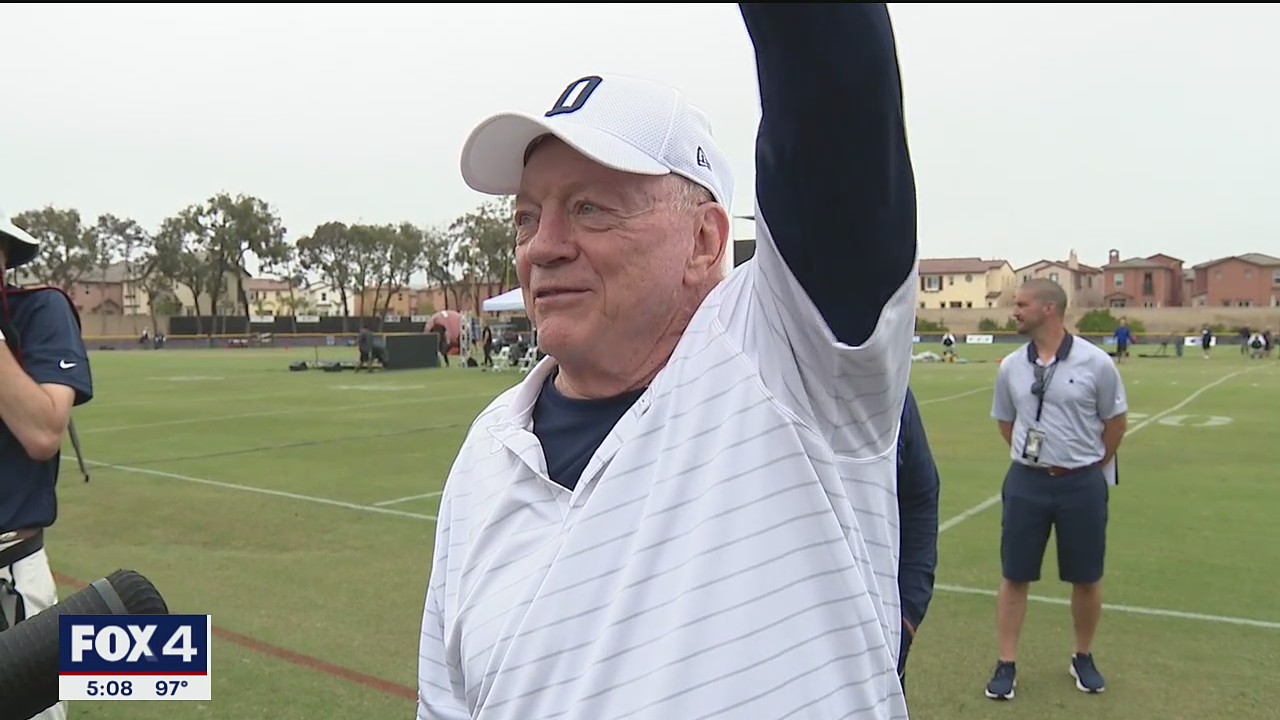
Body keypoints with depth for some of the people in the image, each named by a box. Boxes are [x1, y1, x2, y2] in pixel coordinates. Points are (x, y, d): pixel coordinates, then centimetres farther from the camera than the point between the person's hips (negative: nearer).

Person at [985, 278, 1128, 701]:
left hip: (1082, 484, -2)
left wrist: (1090, 465, 9)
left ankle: (1083, 658, 33)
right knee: (1015, 576, 6)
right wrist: (1034, 458, 13)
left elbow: (1115, 420, 3)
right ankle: (1007, 664, 18)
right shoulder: (1011, 367, 0)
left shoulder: (1095, 363, -9)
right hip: (1027, 482, 2)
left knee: (1086, 580, 11)